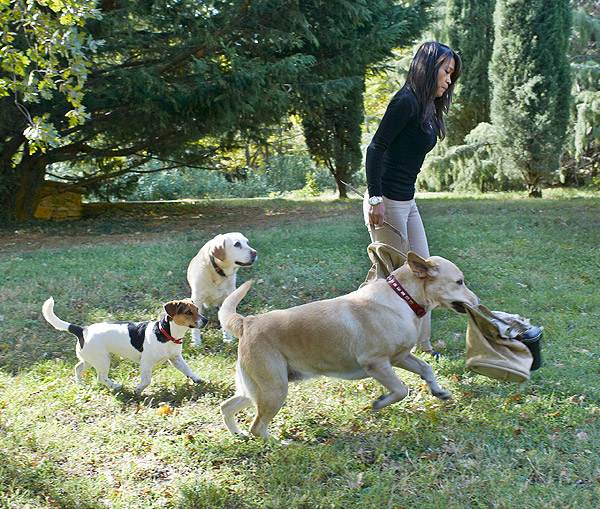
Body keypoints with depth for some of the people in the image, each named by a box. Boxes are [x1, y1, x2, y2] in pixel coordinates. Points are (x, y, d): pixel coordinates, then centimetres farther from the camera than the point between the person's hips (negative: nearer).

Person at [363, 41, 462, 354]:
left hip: (407, 202, 10)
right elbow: (376, 149, -18)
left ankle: (422, 345, 23)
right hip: (387, 201, -10)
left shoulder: (428, 110, 16)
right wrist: (375, 199, -22)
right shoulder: (406, 101, -13)